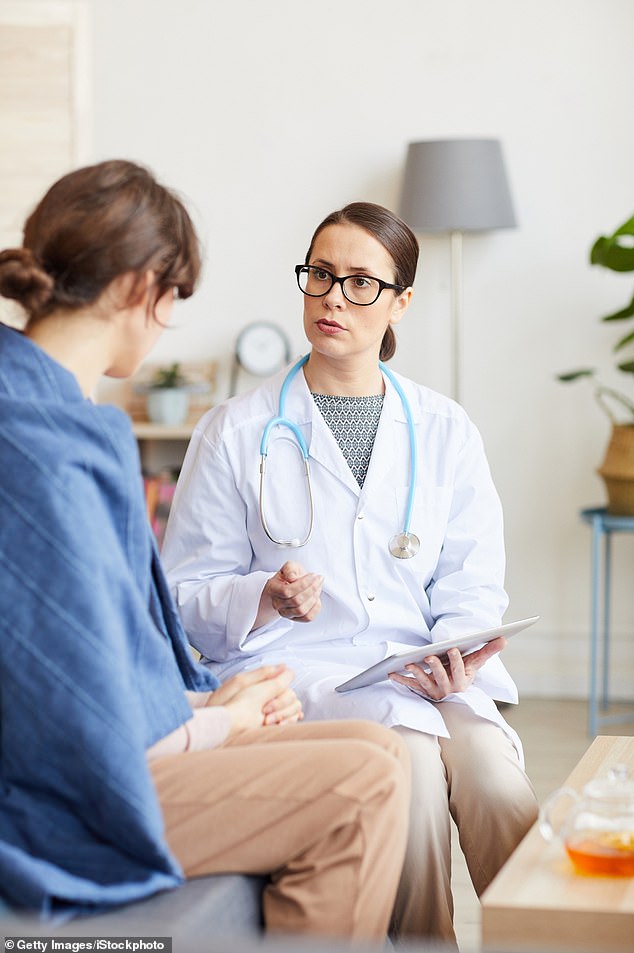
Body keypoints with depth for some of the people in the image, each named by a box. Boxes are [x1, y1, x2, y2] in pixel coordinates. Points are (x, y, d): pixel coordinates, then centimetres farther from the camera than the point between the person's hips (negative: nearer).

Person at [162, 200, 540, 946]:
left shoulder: (445, 431, 14)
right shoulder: (237, 431, 6)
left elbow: (473, 589, 11)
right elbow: (185, 596, 4)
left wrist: (458, 661, -11)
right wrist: (266, 599, -17)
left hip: (422, 670, 2)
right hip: (290, 668, -2)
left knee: (496, 782, -29)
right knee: (412, 762, -31)